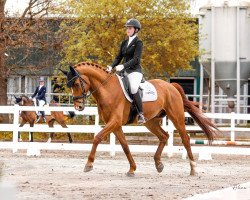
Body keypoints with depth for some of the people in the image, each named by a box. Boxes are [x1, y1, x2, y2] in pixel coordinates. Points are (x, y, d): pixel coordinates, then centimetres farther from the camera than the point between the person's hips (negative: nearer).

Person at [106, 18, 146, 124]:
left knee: (133, 89, -31)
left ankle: (141, 115, -24)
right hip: (124, 71, 8)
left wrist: (123, 66, -27)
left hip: (134, 71, -8)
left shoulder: (138, 43, -5)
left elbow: (136, 59, -16)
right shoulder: (124, 43, 17)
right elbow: (119, 57, 17)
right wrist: (111, 66, -2)